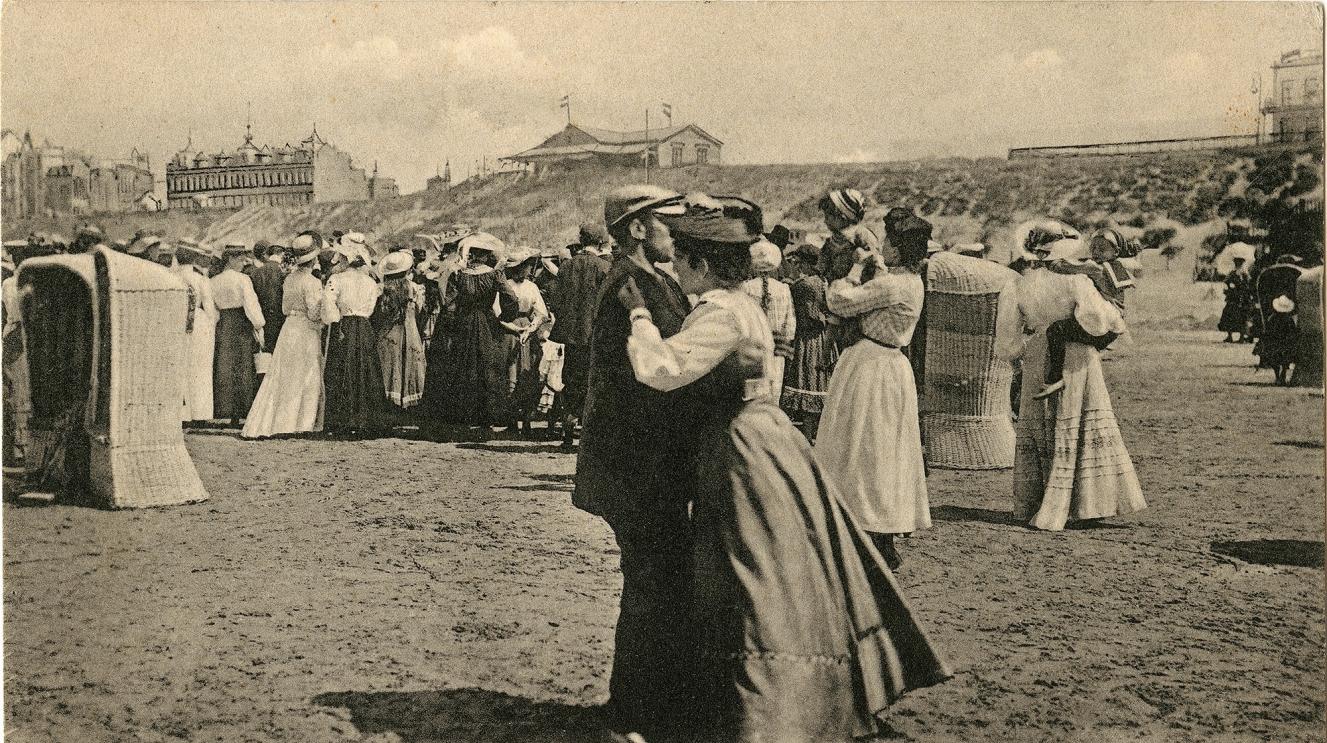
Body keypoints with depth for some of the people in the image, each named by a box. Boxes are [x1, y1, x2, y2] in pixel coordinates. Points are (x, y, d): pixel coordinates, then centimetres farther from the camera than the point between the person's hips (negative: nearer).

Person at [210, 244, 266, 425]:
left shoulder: (214, 281, 7)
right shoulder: (243, 279, -9)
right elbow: (251, 305, -13)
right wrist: (259, 328, -7)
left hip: (222, 327, 5)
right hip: (242, 327, -5)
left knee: (224, 369, 9)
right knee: (243, 368, 0)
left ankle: (225, 411, 10)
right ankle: (240, 412, -1)